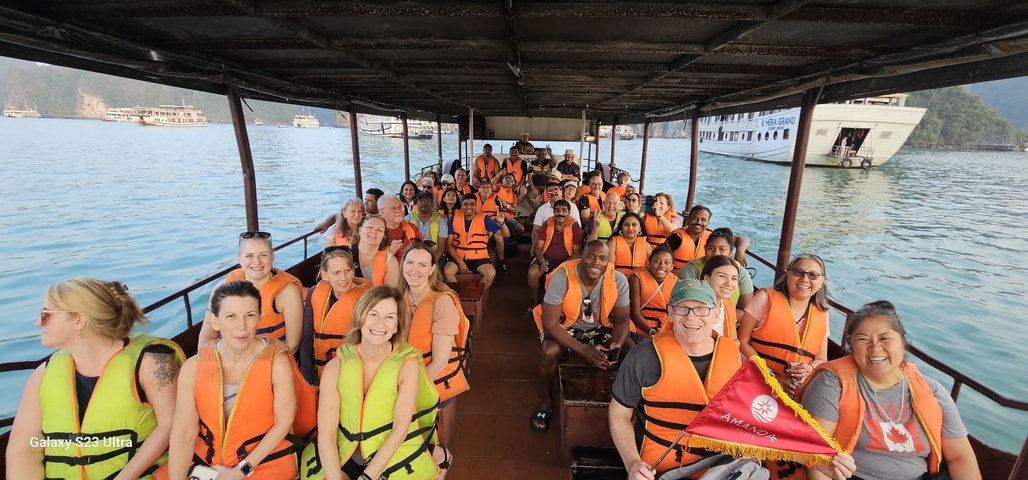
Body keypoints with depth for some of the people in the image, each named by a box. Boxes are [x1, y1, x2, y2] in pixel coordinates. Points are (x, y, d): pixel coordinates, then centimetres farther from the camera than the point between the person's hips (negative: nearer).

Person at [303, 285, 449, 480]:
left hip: (395, 459, -1)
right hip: (346, 457, 1)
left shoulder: (408, 363, -14)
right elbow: (326, 436, -14)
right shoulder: (336, 367, -10)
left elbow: (400, 429, -15)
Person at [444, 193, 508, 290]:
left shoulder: (484, 218, -4)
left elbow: (506, 234, -3)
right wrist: (460, 261, -13)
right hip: (458, 257, 1)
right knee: (447, 271, -28)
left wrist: (501, 223, -25)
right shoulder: (455, 217, -1)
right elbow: (449, 244, 0)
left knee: (491, 273, -27)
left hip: (479, 258, 0)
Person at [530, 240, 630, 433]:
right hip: (565, 326, -2)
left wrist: (616, 346, -31)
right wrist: (584, 350, -37)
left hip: (600, 328, 3)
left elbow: (622, 319, -8)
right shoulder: (562, 277, -29)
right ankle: (546, 401, 1)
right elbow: (550, 324, -27)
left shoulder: (619, 280, -21)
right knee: (548, 353, -31)